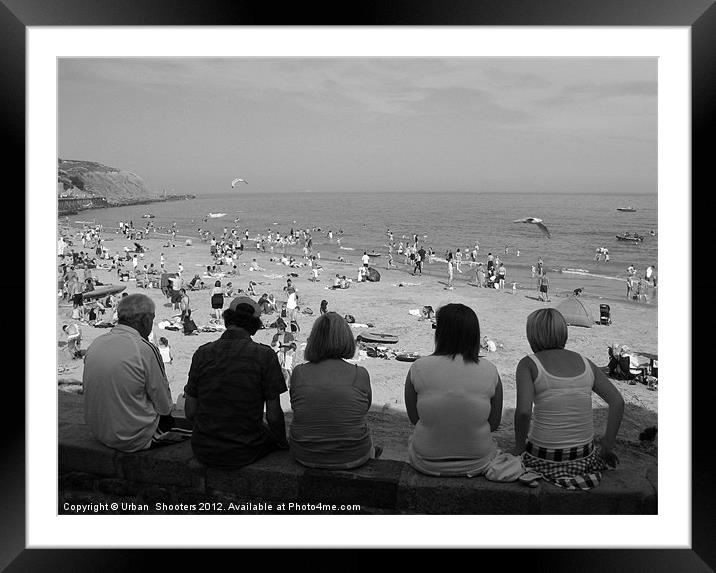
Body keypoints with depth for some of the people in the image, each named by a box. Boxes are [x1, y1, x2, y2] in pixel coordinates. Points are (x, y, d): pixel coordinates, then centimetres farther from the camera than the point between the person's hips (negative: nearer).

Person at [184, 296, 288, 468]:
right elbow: (273, 416, -11)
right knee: (275, 433, 26)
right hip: (244, 453, -4)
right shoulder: (264, 355, -13)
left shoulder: (202, 353, -4)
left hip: (203, 452, 4)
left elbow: (190, 412, -1)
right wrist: (283, 445, 8)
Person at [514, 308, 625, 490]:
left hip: (542, 459, -5)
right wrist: (607, 447, 4)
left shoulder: (528, 364, -9)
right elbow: (617, 402, -1)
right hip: (584, 457, 6)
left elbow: (523, 411, -22)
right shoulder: (585, 363, 4)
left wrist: (519, 448, -7)